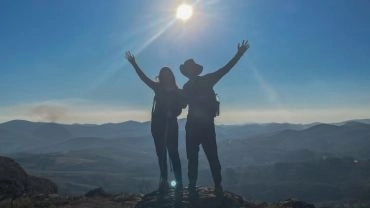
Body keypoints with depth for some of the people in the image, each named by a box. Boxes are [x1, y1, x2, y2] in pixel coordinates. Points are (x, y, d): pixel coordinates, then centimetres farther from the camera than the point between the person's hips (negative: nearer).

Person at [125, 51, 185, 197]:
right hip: (157, 124, 4)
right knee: (161, 153, 5)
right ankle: (164, 181, 10)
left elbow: (183, 104, -8)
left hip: (170, 124, -3)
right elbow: (144, 78, 10)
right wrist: (134, 64, 8)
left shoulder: (176, 91, 3)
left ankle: (178, 181, -6)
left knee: (173, 153, -7)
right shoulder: (158, 88, 10)